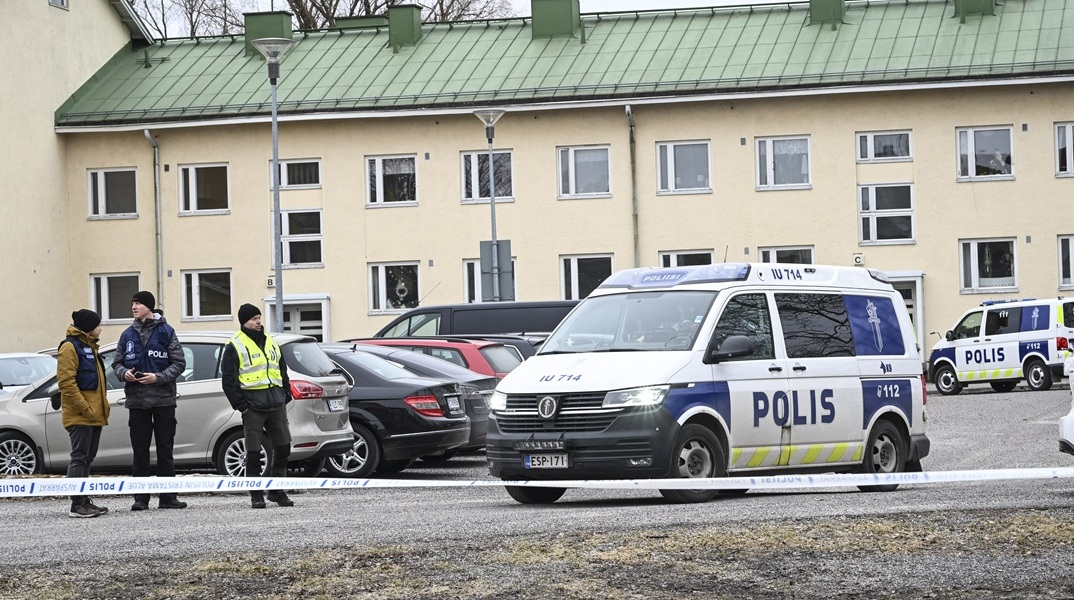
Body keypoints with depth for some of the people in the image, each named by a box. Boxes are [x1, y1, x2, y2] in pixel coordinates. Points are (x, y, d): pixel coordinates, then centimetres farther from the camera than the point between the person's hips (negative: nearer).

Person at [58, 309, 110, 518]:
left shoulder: (89, 346, 21)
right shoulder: (70, 346, -10)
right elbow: (66, 382, -18)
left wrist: (103, 406, 18)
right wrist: (84, 408, -21)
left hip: (94, 414, 10)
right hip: (79, 415, -10)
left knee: (87, 459, 12)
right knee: (79, 458, -9)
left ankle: (84, 501, 16)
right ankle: (77, 505, -9)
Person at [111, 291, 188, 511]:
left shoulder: (166, 332, 0)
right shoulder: (128, 335, 10)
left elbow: (179, 363, -2)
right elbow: (117, 362, 15)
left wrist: (159, 377, -15)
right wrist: (124, 373, -8)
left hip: (163, 399, -3)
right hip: (136, 400, 3)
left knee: (165, 449, 2)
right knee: (140, 450, 3)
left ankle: (168, 497, 7)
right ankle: (140, 497, 7)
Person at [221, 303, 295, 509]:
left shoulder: (272, 343, 17)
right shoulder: (234, 347, -2)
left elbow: (282, 371, 26)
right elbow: (228, 380, -4)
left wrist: (286, 394, 14)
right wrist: (240, 404, -11)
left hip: (276, 402, 6)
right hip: (253, 404, -6)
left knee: (283, 446, 6)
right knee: (253, 451, -2)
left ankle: (277, 490, 17)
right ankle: (256, 494, 5)